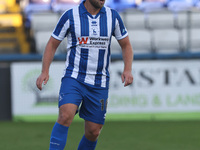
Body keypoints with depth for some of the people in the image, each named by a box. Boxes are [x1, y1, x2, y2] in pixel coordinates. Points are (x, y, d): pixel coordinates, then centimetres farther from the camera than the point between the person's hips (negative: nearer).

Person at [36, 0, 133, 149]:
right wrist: (45, 71, -10)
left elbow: (126, 45, 11)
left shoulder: (112, 16, 1)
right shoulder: (70, 16, -6)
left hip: (99, 83, 3)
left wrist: (128, 70, -6)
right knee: (66, 116, -27)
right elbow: (52, 44, 3)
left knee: (93, 132, 3)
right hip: (73, 78, -3)